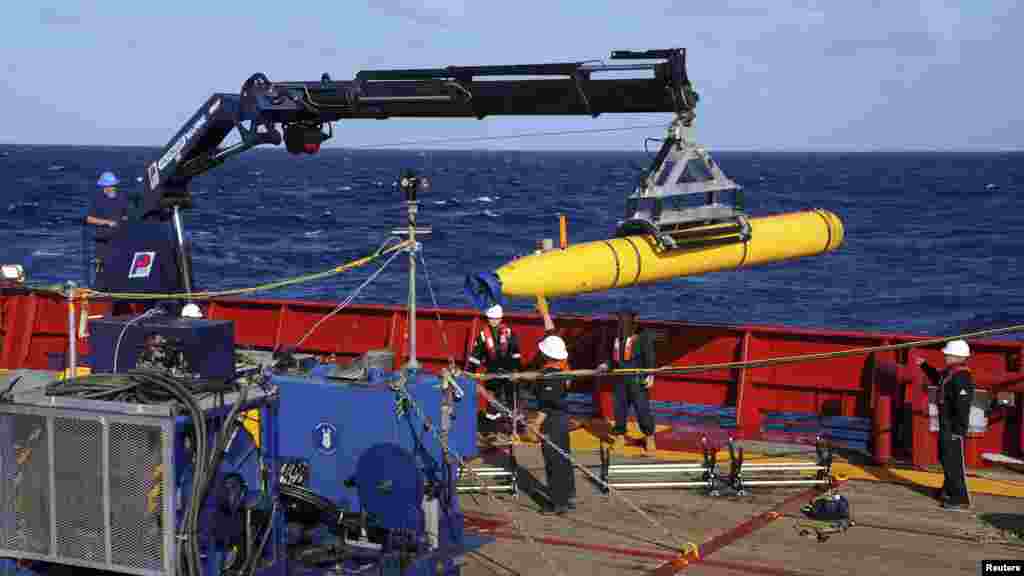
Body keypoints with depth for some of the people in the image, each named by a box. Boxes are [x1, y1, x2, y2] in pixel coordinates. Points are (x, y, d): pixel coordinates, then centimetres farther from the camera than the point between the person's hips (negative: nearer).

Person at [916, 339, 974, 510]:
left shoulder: (962, 377, -22)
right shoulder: (949, 372, 9)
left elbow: (963, 405, -27)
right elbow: (937, 378, 34)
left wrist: (959, 429, -27)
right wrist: (924, 365, 36)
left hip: (954, 427, -11)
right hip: (945, 424, 11)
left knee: (954, 461, -9)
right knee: (945, 458, 23)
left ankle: (961, 498, -5)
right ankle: (949, 490, 39)